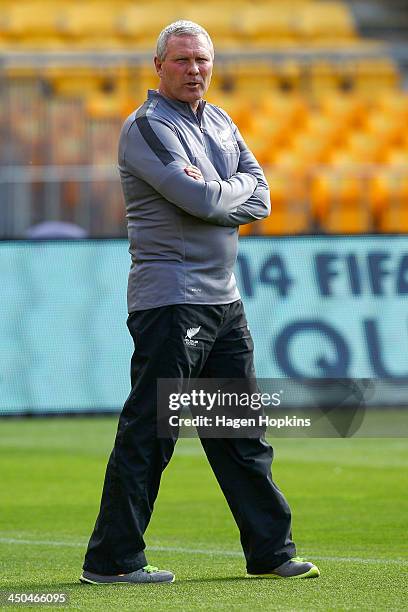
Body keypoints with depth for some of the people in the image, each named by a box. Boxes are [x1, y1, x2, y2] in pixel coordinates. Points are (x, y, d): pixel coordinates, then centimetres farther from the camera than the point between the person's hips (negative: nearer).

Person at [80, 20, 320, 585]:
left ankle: (272, 552, 19)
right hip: (171, 299, -8)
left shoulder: (222, 124, 17)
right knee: (148, 433, -8)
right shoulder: (146, 127, -8)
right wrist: (237, 187, 0)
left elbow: (260, 200, 8)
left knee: (243, 432, 12)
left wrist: (212, 193, -9)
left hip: (224, 300, 8)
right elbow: (203, 201, -20)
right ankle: (111, 560, -5)